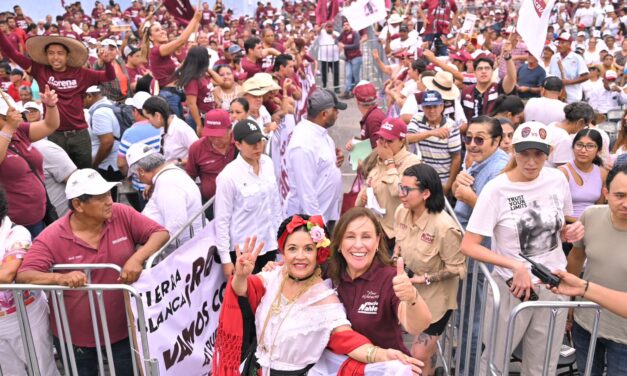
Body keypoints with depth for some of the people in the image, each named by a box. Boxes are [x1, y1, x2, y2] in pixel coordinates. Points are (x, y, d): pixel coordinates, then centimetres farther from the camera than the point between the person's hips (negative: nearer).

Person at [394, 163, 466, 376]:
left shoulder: (444, 227, -31)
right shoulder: (401, 212, -11)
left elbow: (457, 269, -21)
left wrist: (424, 278, -23)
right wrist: (395, 258, -8)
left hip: (435, 298, -6)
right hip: (408, 290, 6)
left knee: (420, 355, 5)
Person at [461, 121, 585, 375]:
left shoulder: (557, 179, -3)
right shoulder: (497, 189, -16)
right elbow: (468, 246, -18)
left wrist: (572, 232, -8)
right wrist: (516, 266, -26)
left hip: (553, 285, 4)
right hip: (512, 286, -3)